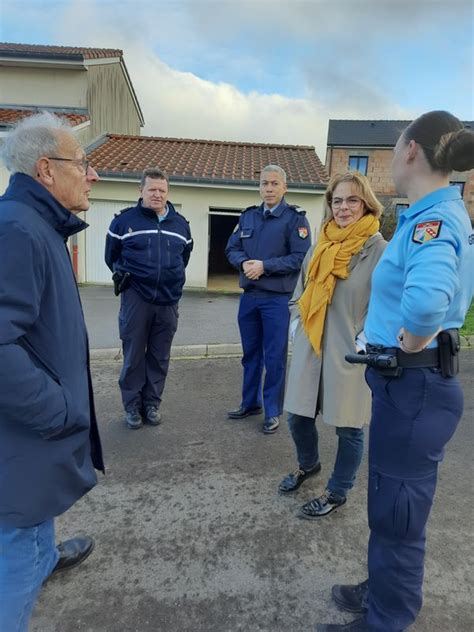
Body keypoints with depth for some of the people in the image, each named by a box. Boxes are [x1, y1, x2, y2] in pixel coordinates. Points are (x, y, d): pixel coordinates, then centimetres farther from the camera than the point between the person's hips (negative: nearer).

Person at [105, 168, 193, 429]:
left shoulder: (180, 223, 9)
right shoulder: (125, 219, -1)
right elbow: (111, 255, 11)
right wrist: (123, 274, 5)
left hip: (168, 301, 3)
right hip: (135, 298, -3)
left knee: (160, 356, 10)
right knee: (133, 355, 4)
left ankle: (152, 403, 23)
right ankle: (132, 406, 18)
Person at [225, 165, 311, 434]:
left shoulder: (296, 218, -6)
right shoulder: (248, 216, 12)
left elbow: (300, 258, -14)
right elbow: (232, 249, 11)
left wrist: (264, 266, -18)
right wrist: (244, 262, -10)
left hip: (278, 299, -5)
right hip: (249, 296, 6)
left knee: (275, 357, 2)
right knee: (250, 353, 16)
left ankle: (273, 411, 16)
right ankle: (250, 403, 32)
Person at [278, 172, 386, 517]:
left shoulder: (378, 249, -10)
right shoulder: (319, 246, 8)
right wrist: (296, 321, 11)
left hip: (350, 355, -5)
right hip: (310, 348, 6)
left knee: (349, 428, 10)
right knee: (298, 418, 15)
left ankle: (337, 493, 32)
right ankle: (308, 464, 46)